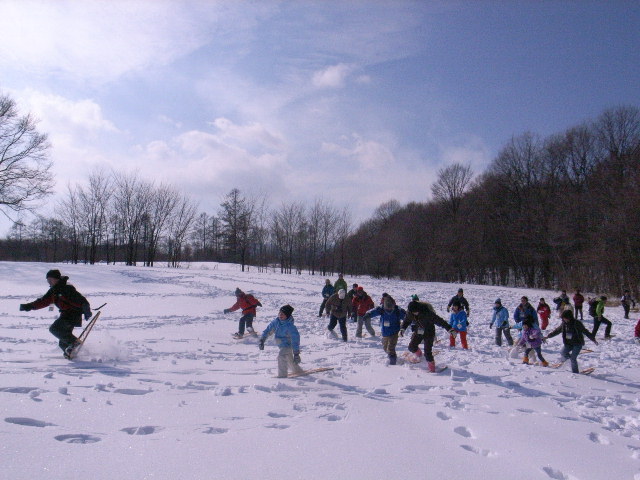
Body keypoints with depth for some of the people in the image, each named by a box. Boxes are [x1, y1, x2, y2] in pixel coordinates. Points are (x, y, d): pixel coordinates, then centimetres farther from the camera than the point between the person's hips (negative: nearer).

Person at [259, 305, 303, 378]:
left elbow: (295, 340, -30)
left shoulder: (290, 327, -30)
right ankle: (298, 370, 47)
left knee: (281, 356, -28)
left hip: (288, 345, -8)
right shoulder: (276, 322, -12)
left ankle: (282, 374, -14)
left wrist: (296, 354, -33)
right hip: (281, 345, 8)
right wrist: (262, 340, -10)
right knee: (289, 359, 24)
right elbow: (267, 330, -1)